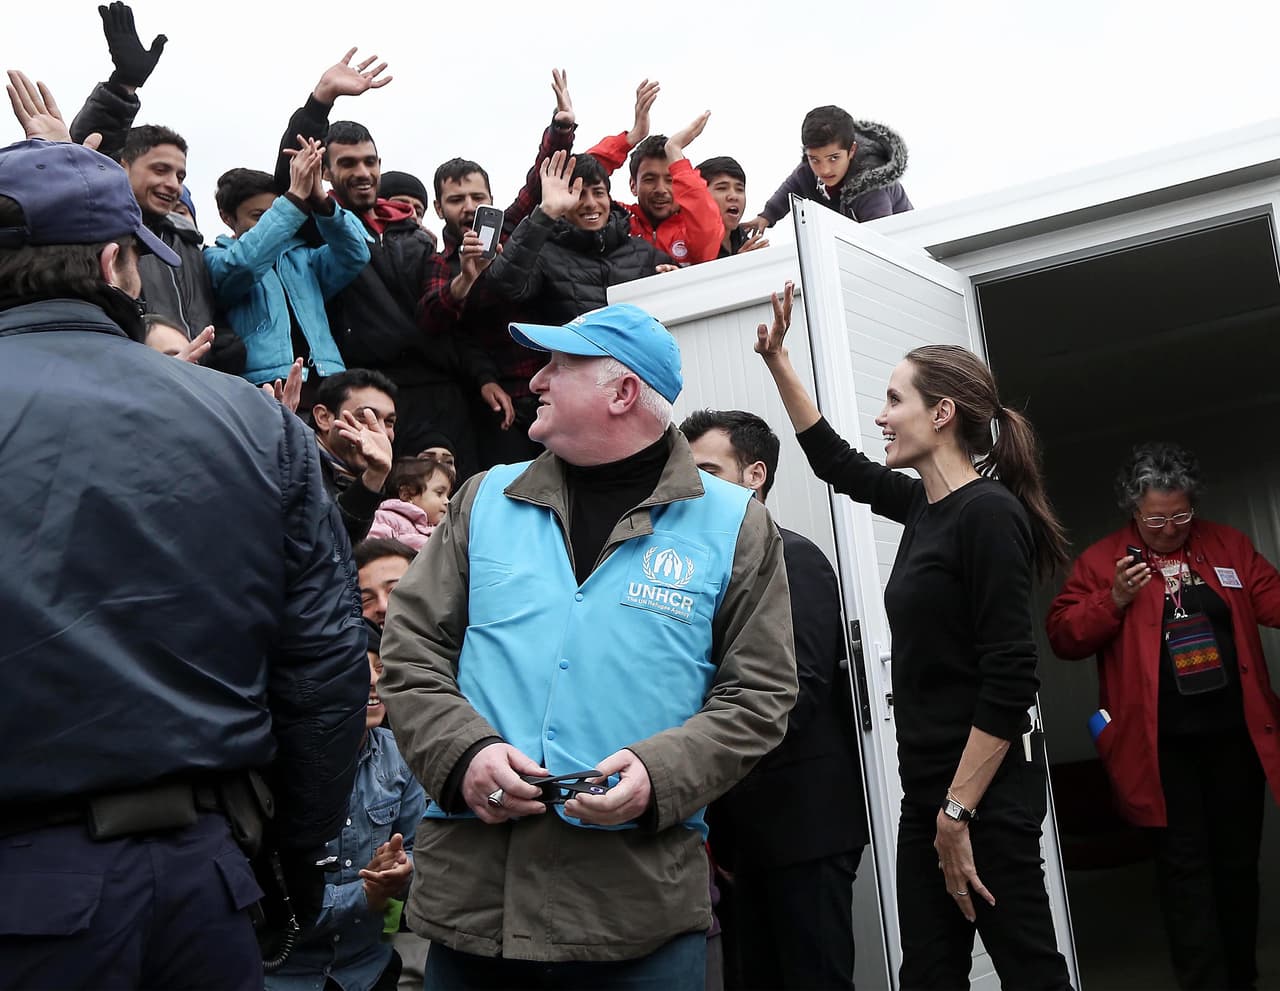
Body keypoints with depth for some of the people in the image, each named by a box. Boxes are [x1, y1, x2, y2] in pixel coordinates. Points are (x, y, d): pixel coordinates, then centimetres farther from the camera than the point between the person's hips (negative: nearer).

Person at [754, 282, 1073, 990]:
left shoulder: (988, 512, -15)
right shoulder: (925, 505, 10)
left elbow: (1010, 680, -20)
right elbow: (836, 464, 28)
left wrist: (958, 812, -20)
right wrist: (778, 363, 25)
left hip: (986, 791, -9)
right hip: (928, 788, 9)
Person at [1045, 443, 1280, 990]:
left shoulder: (1226, 544, 9)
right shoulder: (1103, 560, -1)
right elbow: (1063, 636, -4)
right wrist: (1114, 601, -19)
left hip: (1236, 735, 4)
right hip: (1161, 744, -3)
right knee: (1185, 867, -2)